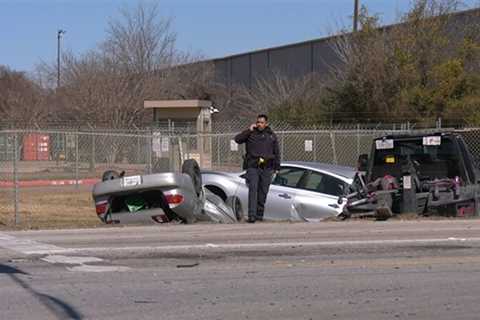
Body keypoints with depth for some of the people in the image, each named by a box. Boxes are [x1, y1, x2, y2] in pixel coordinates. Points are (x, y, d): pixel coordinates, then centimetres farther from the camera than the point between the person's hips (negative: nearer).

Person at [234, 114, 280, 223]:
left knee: (263, 192, 4)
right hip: (253, 167, -2)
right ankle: (252, 215, -20)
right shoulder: (250, 134, 6)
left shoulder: (271, 136, 11)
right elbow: (237, 139, -7)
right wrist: (249, 130, -11)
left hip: (266, 169, 2)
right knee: (253, 190, -14)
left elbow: (276, 153, 14)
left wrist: (277, 168, 9)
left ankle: (259, 214, 15)